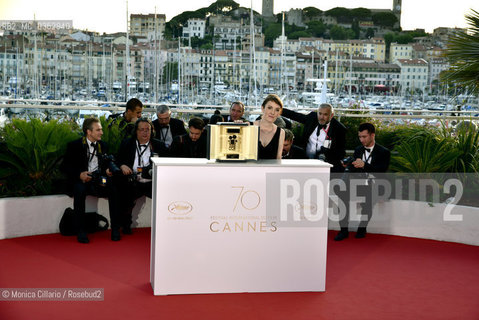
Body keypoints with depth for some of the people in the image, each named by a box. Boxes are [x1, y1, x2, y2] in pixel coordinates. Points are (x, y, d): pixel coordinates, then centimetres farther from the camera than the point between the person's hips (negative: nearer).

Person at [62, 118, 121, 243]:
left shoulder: (103, 145, 16)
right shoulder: (74, 145, 3)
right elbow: (66, 166, -1)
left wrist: (107, 170, -3)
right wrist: (79, 175, -19)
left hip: (98, 180, 3)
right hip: (80, 180, -3)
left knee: (113, 188, -28)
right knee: (79, 190, -37)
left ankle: (115, 229, -23)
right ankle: (80, 231, -29)